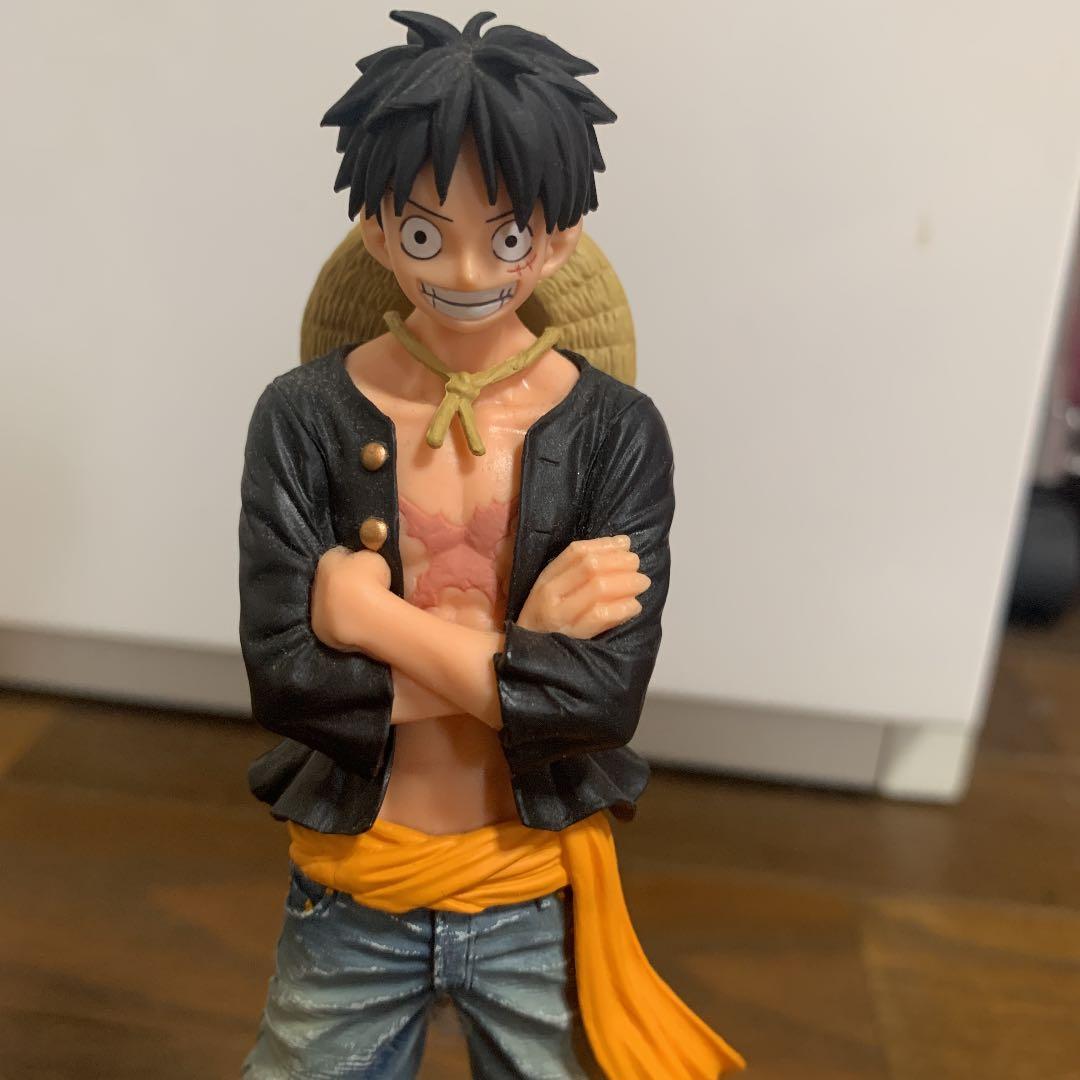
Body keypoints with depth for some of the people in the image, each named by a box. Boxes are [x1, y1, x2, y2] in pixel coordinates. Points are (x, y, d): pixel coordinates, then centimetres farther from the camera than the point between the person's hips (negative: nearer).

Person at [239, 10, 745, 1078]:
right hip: (350, 904, 1)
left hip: (537, 905, 0)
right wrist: (518, 645, -22)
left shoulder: (617, 433, -12)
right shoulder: (302, 418, -11)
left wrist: (372, 613, -21)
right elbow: (284, 678, -18)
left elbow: (603, 697, -20)